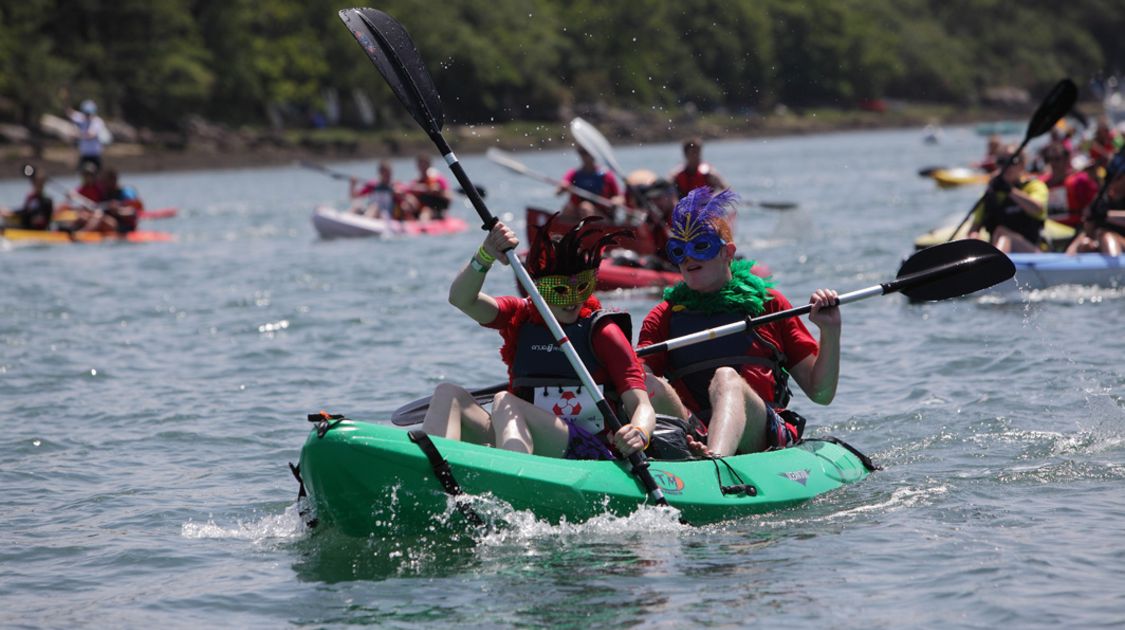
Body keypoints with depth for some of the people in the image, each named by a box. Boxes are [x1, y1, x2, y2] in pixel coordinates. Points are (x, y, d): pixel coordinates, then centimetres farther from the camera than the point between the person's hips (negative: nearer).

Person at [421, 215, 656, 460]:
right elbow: (462, 299, -2)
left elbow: (642, 405, -6)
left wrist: (639, 434, -30)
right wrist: (485, 256, -21)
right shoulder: (520, 316, 14)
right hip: (520, 440, 5)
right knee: (448, 394, -12)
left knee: (504, 402, -29)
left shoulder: (601, 331, 2)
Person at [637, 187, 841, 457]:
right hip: (690, 435, 2)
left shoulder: (768, 303, 20)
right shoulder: (662, 317, 22)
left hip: (764, 435, -1)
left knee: (726, 377, -32)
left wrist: (830, 331, 2)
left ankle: (716, 458, -63)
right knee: (649, 384, -26)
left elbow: (821, 394, 16)